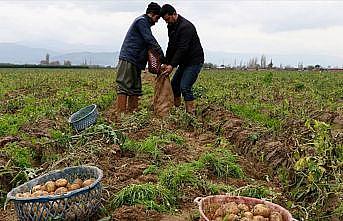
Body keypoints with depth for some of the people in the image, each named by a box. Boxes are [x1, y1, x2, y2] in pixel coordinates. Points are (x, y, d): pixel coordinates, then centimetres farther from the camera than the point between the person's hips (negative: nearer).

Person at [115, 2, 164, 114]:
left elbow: (147, 44, 22)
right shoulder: (142, 21, -6)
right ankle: (121, 113, -13)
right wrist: (162, 56, -12)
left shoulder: (144, 22, 24)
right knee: (124, 87, -12)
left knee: (135, 88, 8)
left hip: (135, 62, 10)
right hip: (128, 59, -10)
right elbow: (150, 40, -15)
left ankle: (133, 112, 10)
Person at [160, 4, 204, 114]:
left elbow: (182, 49, -27)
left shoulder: (186, 26, -21)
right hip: (184, 62, 10)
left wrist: (172, 65, -28)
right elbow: (171, 47, 10)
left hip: (194, 61, -10)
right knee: (174, 84, 9)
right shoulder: (172, 27, 8)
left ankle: (191, 113, -10)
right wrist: (166, 63, 2)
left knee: (185, 87, -16)